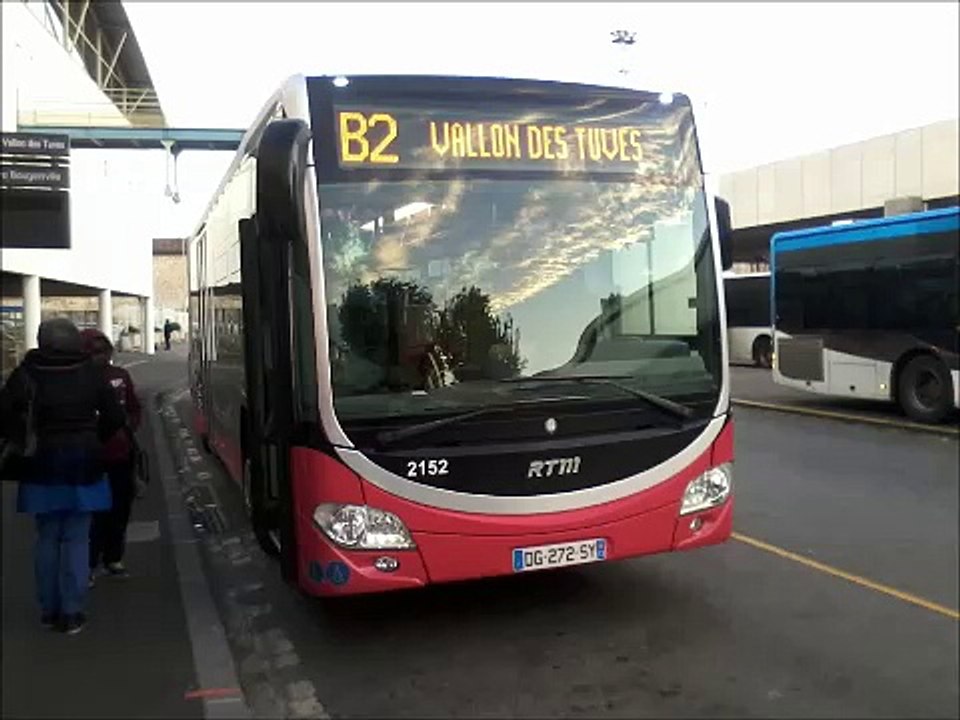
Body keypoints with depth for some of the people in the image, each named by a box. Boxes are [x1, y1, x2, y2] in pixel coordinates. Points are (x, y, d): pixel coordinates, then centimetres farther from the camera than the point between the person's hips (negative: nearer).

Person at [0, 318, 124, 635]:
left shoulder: (26, 374, -7)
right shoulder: (92, 374, -4)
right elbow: (114, 418, -1)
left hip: (42, 467, 0)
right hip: (83, 465, 0)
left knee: (47, 538, 13)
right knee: (76, 539, 5)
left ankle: (49, 610, 19)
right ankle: (72, 614, 5)